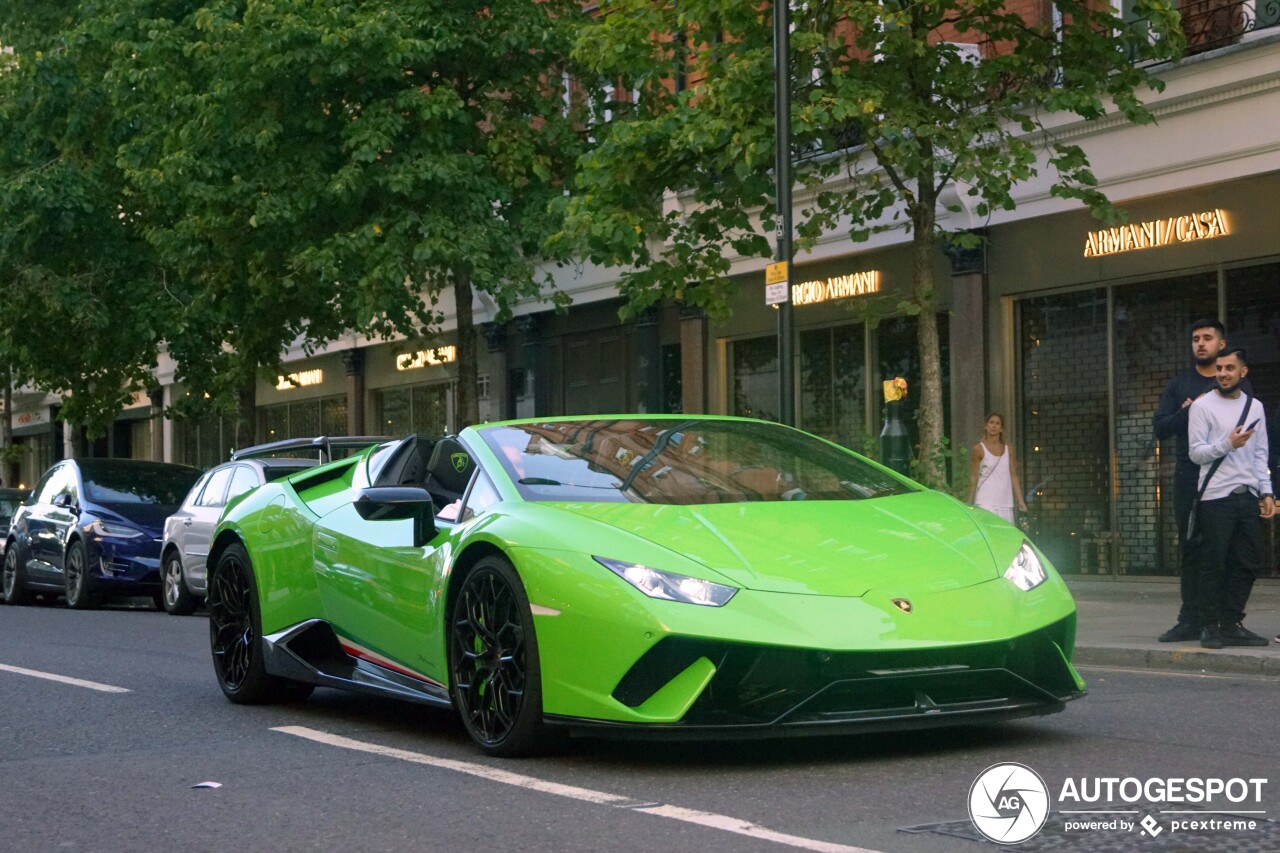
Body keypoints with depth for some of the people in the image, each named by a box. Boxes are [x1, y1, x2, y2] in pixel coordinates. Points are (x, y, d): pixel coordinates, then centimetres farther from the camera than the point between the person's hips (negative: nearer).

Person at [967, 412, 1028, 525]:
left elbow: (1013, 476, 14)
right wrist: (970, 503, -1)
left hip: (1005, 502, 4)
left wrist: (1020, 501, 8)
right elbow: (974, 478, 2)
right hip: (986, 502, -4)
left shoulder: (1008, 450, 13)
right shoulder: (979, 449, 1)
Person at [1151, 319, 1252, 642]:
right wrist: (1189, 412, -10)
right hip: (1190, 478, 2)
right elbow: (1160, 427, 5)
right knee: (1190, 551, 3)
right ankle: (1190, 621, 6)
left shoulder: (1237, 385, 9)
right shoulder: (1179, 385, 13)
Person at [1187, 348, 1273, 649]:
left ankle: (1231, 624, 15)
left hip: (1248, 497, 5)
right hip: (1216, 497, -5)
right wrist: (1228, 444, -20)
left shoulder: (1255, 407, 13)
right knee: (1215, 565, -3)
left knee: (1249, 563, 5)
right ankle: (1211, 627, 5)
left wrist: (1266, 492, 7)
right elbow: (1196, 452, -6)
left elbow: (1260, 454, 15)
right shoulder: (1203, 406, -1)